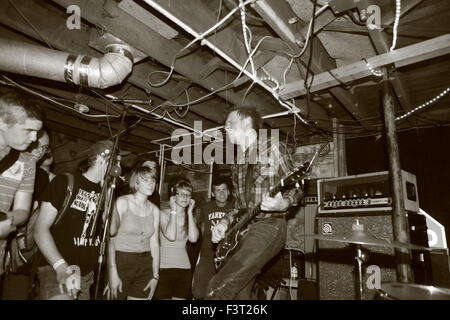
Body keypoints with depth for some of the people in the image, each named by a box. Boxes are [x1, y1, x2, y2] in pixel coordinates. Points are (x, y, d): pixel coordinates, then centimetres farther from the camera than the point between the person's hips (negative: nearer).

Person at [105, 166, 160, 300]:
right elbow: (111, 237, -12)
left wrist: (155, 275, 4)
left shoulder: (154, 210, 6)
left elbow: (154, 243, 6)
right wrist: (113, 273, -17)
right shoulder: (122, 202, -7)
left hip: (145, 266, 4)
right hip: (121, 262, -4)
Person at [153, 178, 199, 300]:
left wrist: (190, 212, -6)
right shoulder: (164, 214, -5)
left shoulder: (189, 216, 8)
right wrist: (174, 211, -12)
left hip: (184, 268, 5)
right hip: (164, 267, -4)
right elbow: (171, 236, -21)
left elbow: (193, 238, -9)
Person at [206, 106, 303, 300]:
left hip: (268, 226, -8)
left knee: (219, 287, -20)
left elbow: (295, 188, -4)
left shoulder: (271, 147, -2)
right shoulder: (238, 163, 18)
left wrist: (283, 203, -23)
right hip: (242, 230, 8)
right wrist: (225, 222, 6)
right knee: (241, 293, 11)